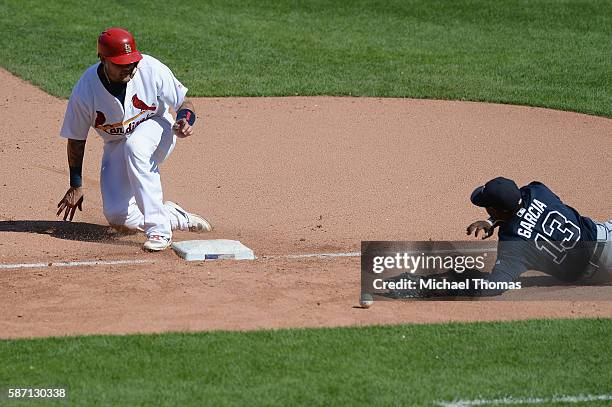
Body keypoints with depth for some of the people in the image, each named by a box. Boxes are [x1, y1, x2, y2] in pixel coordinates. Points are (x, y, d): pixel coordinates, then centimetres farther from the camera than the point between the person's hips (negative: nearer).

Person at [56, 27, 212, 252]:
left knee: (134, 147, -39)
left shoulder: (152, 69, -25)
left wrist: (186, 118, -36)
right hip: (116, 145, 2)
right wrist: (76, 185, -5)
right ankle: (177, 217, 5)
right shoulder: (85, 90, -23)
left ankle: (159, 229, -36)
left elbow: (184, 103, -12)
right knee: (117, 216, -17)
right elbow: (76, 140, -9)